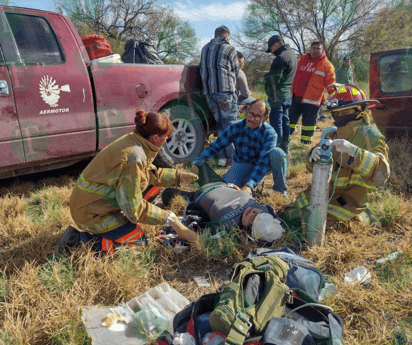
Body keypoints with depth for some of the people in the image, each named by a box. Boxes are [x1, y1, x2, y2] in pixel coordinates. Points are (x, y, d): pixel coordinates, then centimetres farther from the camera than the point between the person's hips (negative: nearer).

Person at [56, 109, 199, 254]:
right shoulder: (133, 157, -30)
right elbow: (134, 209, -24)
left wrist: (177, 176, 12)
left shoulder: (134, 140, -3)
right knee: (139, 242, -5)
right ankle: (80, 238, -3)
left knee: (153, 187, 7)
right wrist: (167, 218, -16)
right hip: (89, 213, -9)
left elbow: (149, 173, 16)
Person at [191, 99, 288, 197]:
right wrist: (197, 162, -21)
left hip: (261, 165, -1)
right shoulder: (235, 128, -16)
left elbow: (263, 162, -33)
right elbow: (215, 146, -8)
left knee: (277, 153, -33)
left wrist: (249, 185, -45)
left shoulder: (269, 134, -24)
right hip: (242, 163, 1)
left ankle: (280, 189, -9)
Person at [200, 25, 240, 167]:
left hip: (209, 91, 6)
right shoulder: (229, 49, 0)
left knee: (220, 123, 12)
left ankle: (222, 157, 11)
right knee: (230, 124, -2)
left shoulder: (205, 49, 17)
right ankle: (231, 158, -2)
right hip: (225, 90, -6)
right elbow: (235, 71, 8)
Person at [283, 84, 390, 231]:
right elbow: (313, 167, 2)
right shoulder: (335, 133, 7)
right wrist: (315, 154, -23)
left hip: (348, 200, -6)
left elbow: (381, 172, -28)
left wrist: (354, 151, -43)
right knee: (289, 214, 1)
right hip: (327, 190, 7)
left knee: (303, 221, -18)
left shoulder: (369, 135, -13)